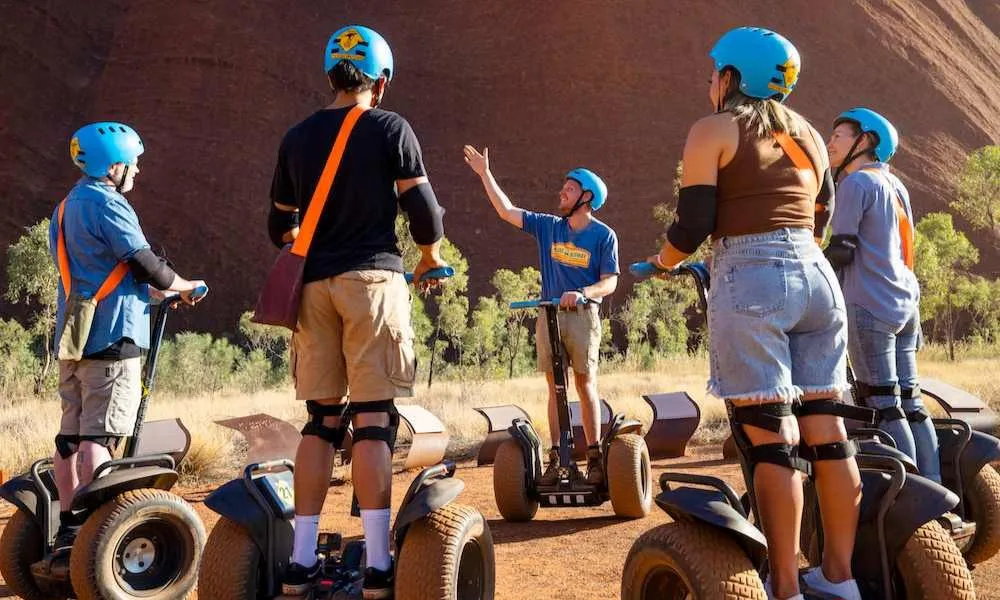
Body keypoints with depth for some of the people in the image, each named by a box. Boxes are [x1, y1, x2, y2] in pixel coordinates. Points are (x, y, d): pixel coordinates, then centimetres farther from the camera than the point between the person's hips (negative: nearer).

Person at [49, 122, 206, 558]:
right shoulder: (107, 204, -9)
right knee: (99, 437, -9)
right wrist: (185, 287, 4)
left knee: (70, 434, 9)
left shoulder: (65, 209, 21)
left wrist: (159, 291, 19)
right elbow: (145, 264, -14)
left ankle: (67, 529, 15)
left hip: (72, 337, 9)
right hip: (110, 337, -9)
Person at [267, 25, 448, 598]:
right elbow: (423, 208, -2)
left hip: (313, 285, 4)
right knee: (374, 419, -3)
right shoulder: (390, 128, 0)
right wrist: (431, 255, 18)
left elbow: (281, 227, 18)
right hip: (372, 277, -4)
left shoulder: (297, 137, 13)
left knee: (322, 419, 9)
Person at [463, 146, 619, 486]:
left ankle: (595, 457, 1)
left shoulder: (603, 235, 0)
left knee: (585, 384, -5)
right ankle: (555, 458, 5)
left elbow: (610, 282, -5)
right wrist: (485, 173, 11)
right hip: (548, 315, 4)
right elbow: (506, 211, 13)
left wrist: (581, 293, -23)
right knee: (555, 387, 3)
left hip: (583, 314, -3)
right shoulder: (548, 226, 11)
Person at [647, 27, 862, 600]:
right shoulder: (809, 135, 20)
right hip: (817, 276, 6)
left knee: (770, 436, -7)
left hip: (751, 283, -6)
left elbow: (694, 223, -5)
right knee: (827, 428, 8)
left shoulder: (713, 131, 1)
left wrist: (665, 261, 13)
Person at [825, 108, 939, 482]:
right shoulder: (895, 185, 18)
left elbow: (842, 251, -13)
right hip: (906, 304, 8)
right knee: (910, 401, 9)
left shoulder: (856, 182, -7)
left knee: (884, 405, -6)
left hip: (869, 307, -8)